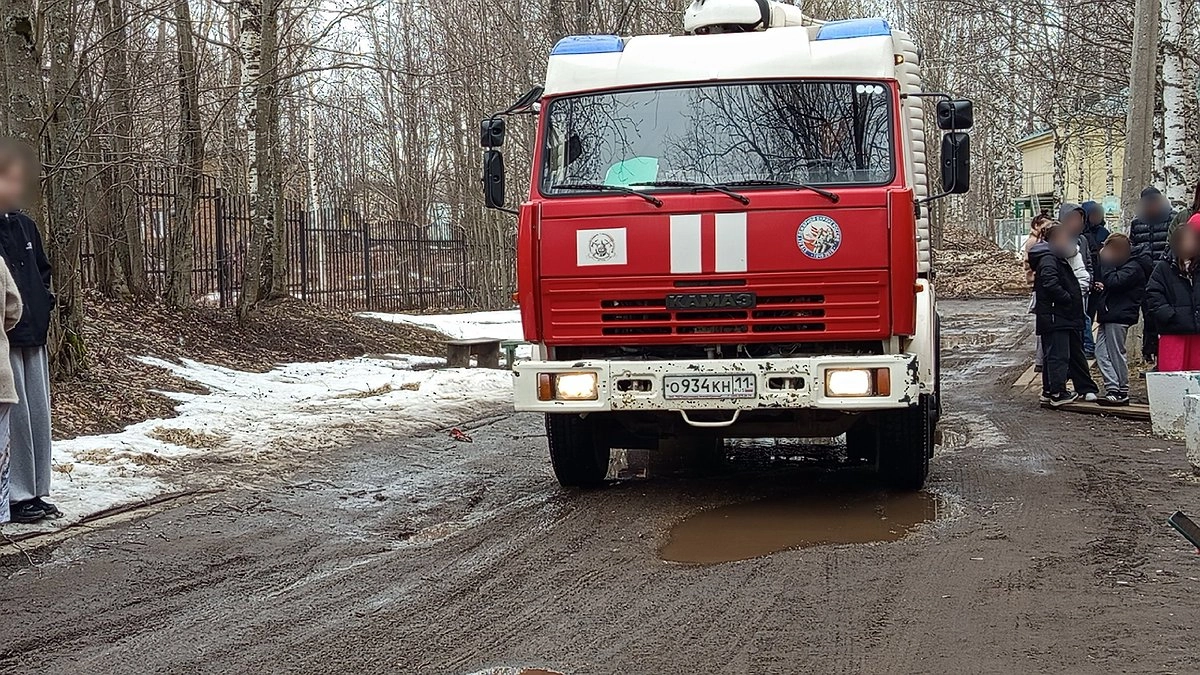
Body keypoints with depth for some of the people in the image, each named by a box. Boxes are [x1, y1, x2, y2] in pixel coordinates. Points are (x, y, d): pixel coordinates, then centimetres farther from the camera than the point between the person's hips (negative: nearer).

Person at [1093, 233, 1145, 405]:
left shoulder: (1133, 268, -10)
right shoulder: (1119, 265, 22)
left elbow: (1114, 282, -24)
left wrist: (1106, 261, -16)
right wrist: (1102, 288, 8)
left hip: (1119, 317, -10)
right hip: (1108, 316, 10)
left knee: (1116, 354, -5)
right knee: (1101, 353, 4)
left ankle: (1122, 393, 2)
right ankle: (1112, 389, 4)